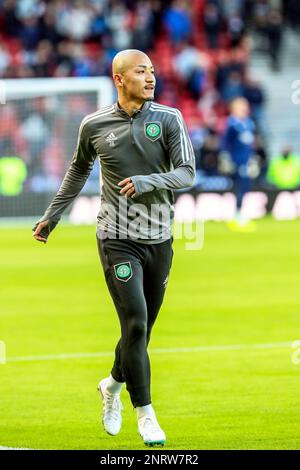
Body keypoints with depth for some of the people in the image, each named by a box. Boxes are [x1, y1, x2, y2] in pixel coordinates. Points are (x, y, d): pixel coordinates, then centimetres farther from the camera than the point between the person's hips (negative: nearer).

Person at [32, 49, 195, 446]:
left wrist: (147, 182, -24)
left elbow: (187, 173, -7)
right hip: (118, 239, -2)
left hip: (159, 240, 2)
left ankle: (113, 385, 38)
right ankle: (146, 415, -5)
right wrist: (52, 216, 22)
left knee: (143, 327, 10)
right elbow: (78, 170, 18)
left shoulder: (169, 119, -1)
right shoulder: (95, 125, 0)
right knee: (135, 323, -14)